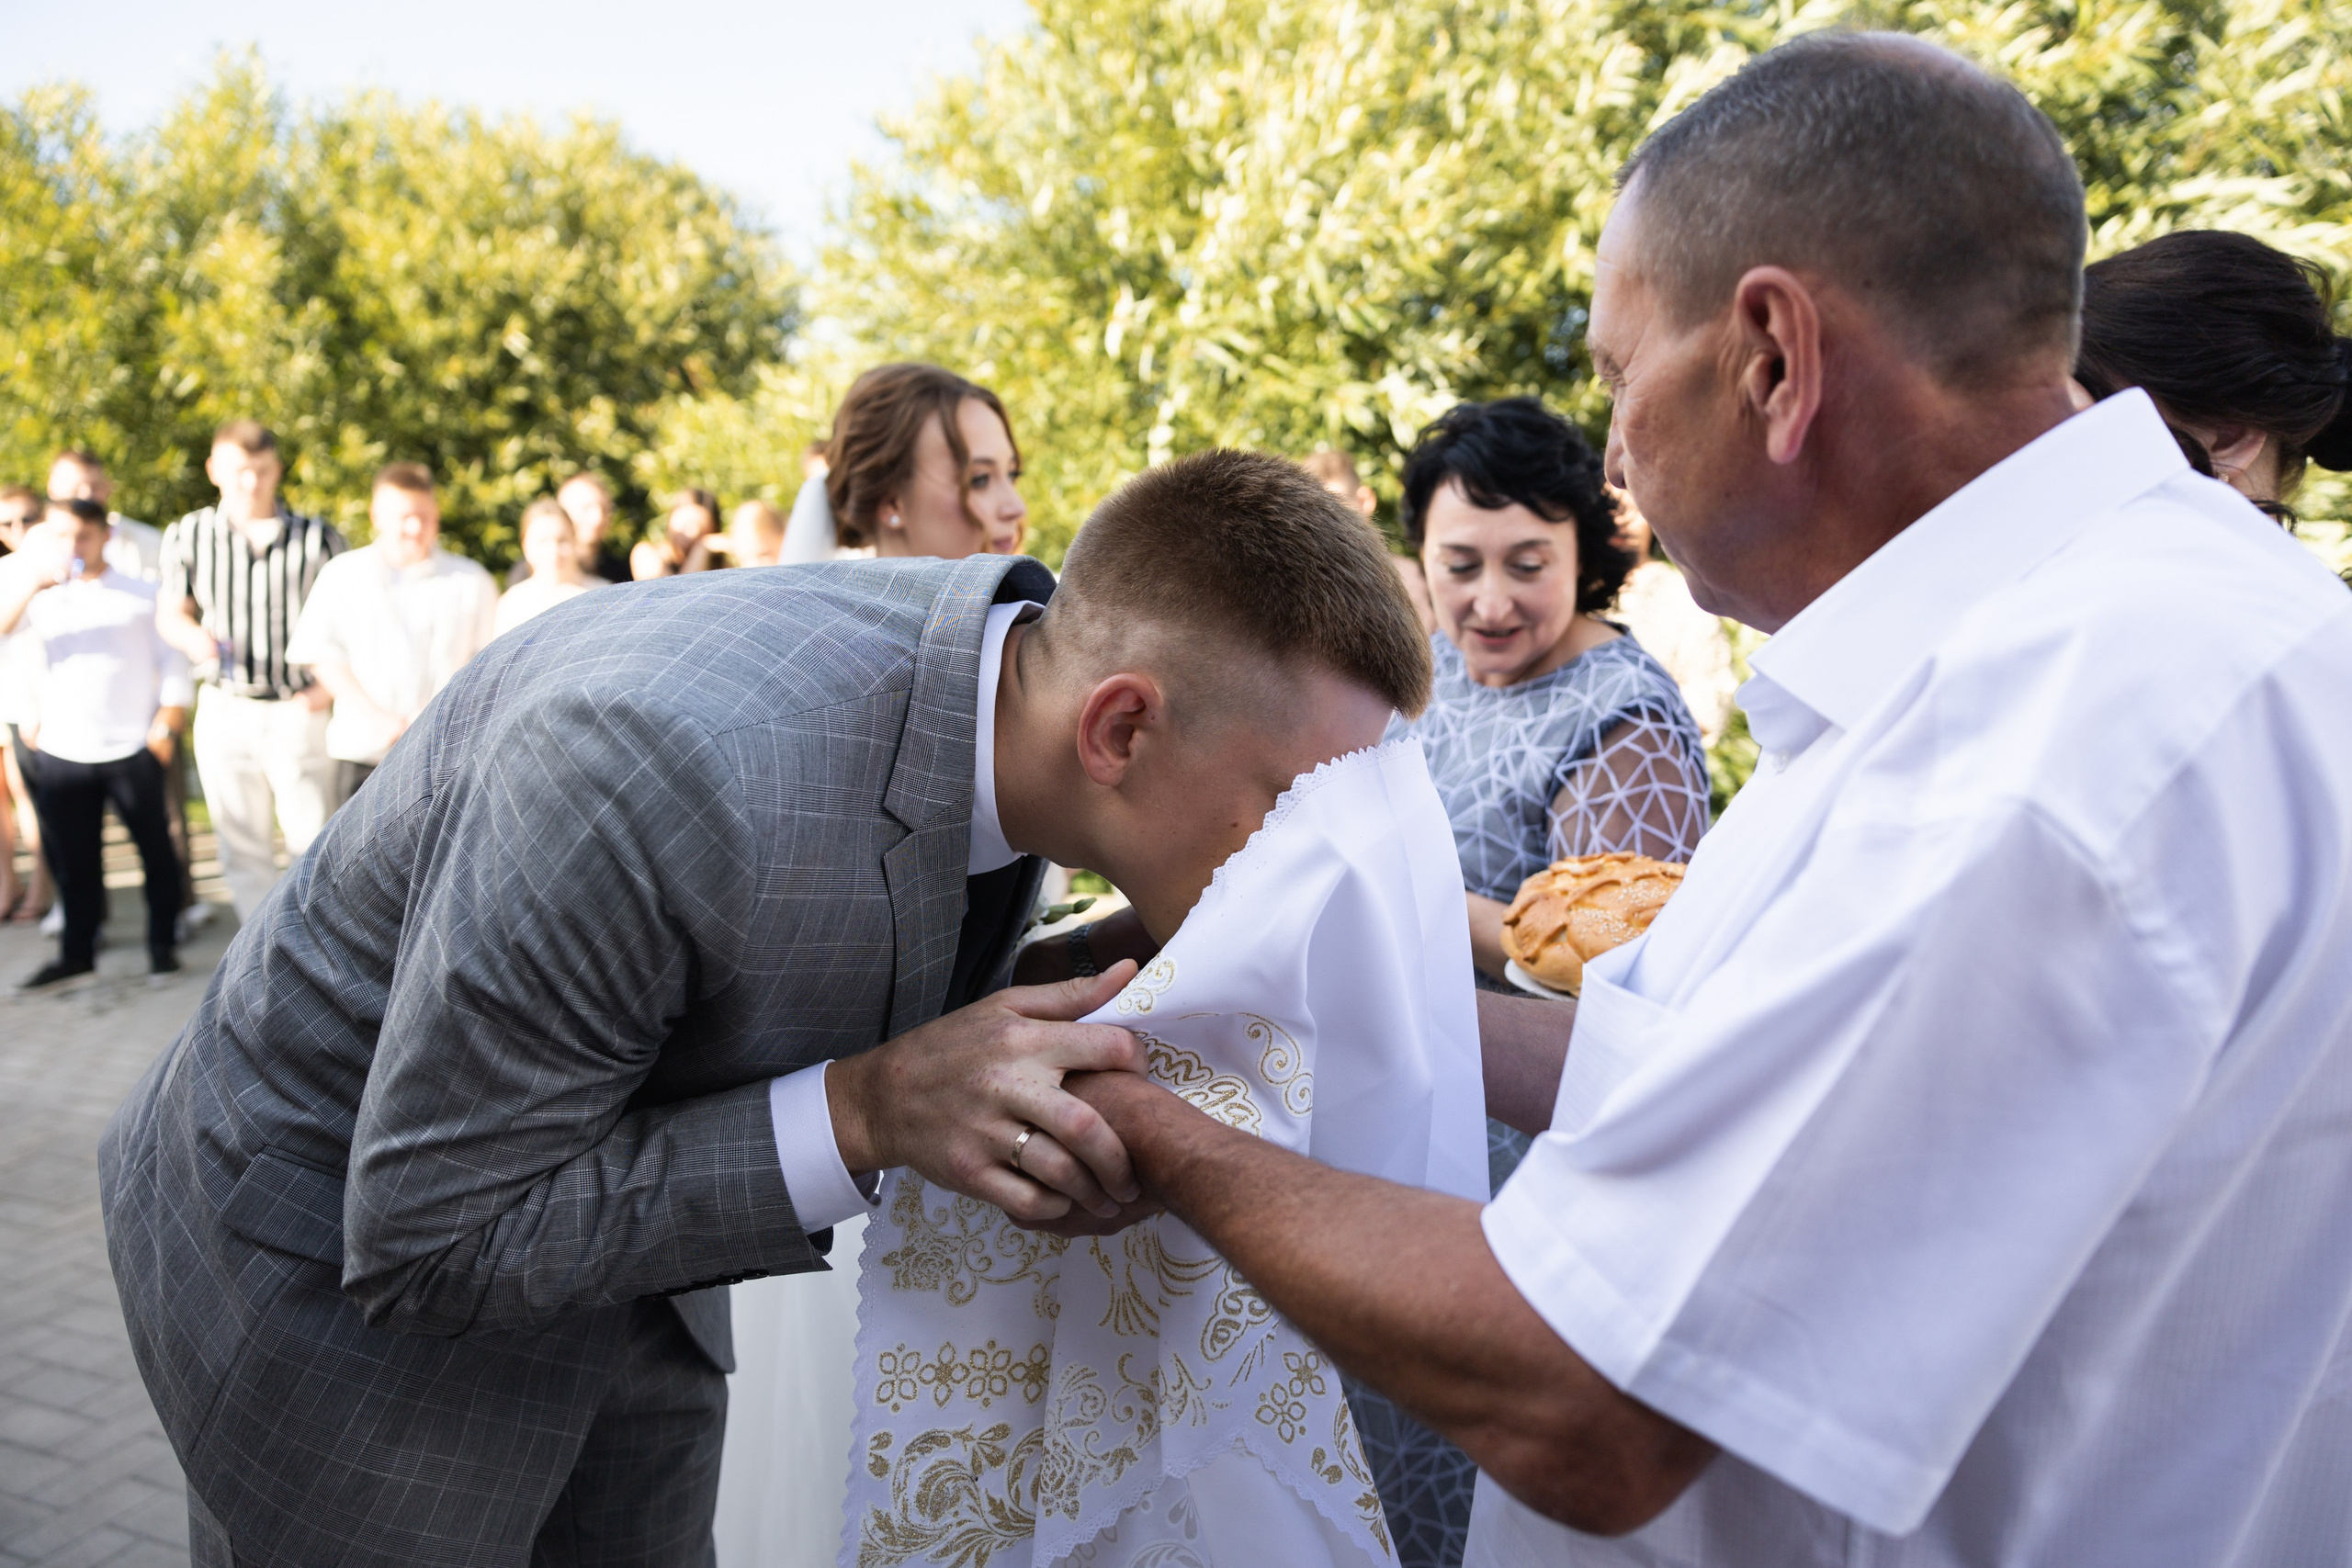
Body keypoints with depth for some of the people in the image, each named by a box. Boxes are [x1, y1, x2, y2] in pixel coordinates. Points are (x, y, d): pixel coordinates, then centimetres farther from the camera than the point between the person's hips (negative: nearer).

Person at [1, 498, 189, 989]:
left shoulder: (142, 595, 3)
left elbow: (175, 667, 3)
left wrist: (164, 728, -5)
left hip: (133, 751, -2)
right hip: (61, 751, 2)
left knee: (154, 849, 4)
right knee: (73, 858, 9)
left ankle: (163, 944, 16)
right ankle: (76, 952, 19)